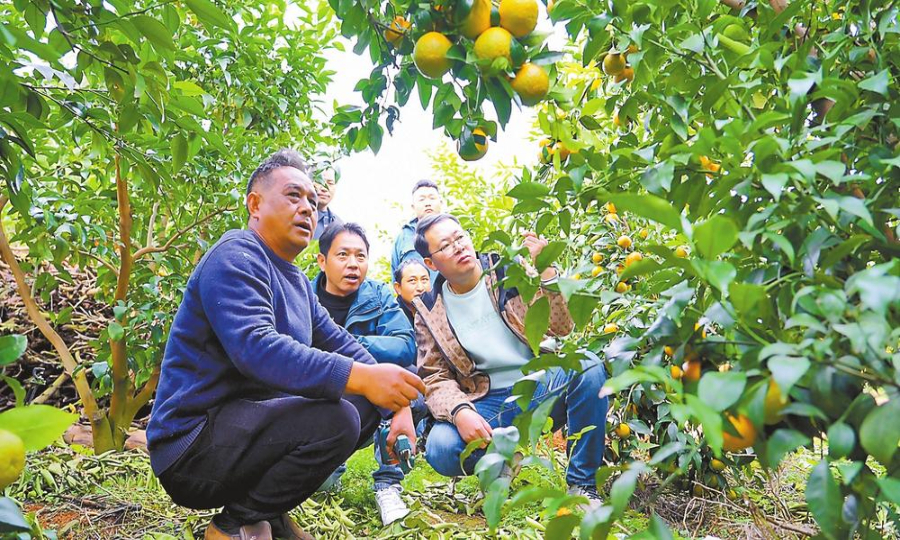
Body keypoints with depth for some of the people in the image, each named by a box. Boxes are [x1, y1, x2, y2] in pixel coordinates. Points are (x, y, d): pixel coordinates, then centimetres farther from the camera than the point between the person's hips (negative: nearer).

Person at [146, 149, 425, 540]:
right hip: (191, 446, -9)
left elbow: (340, 343, 12)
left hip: (251, 421, 9)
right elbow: (256, 348, -31)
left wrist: (398, 402, -3)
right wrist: (360, 377, -40)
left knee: (366, 403, 5)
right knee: (336, 418, -27)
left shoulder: (297, 282, 15)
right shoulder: (236, 257, -15)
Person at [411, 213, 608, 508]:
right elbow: (435, 377, 0)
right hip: (487, 403, 0)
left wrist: (544, 270, -20)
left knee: (588, 367, -29)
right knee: (441, 450, -30)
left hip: (540, 387, 1)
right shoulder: (430, 311, 3)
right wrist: (459, 412, -21)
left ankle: (582, 485, -13)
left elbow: (561, 327, -6)